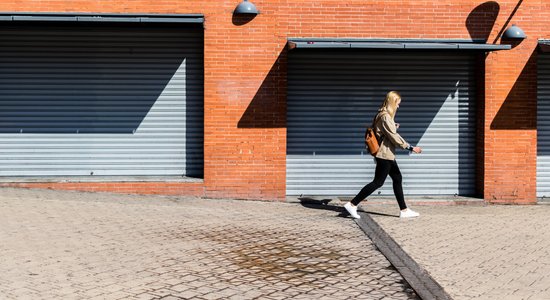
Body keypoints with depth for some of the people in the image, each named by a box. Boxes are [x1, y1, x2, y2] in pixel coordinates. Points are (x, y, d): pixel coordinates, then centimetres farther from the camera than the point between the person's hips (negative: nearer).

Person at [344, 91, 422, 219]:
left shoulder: (383, 115, 12)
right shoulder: (385, 117, -18)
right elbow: (394, 137, -19)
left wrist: (394, 127, 6)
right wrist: (410, 147, -15)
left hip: (388, 154, 10)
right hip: (385, 154, -10)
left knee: (397, 179, 12)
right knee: (378, 182, -6)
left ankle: (404, 210, 16)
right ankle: (352, 204, -4)